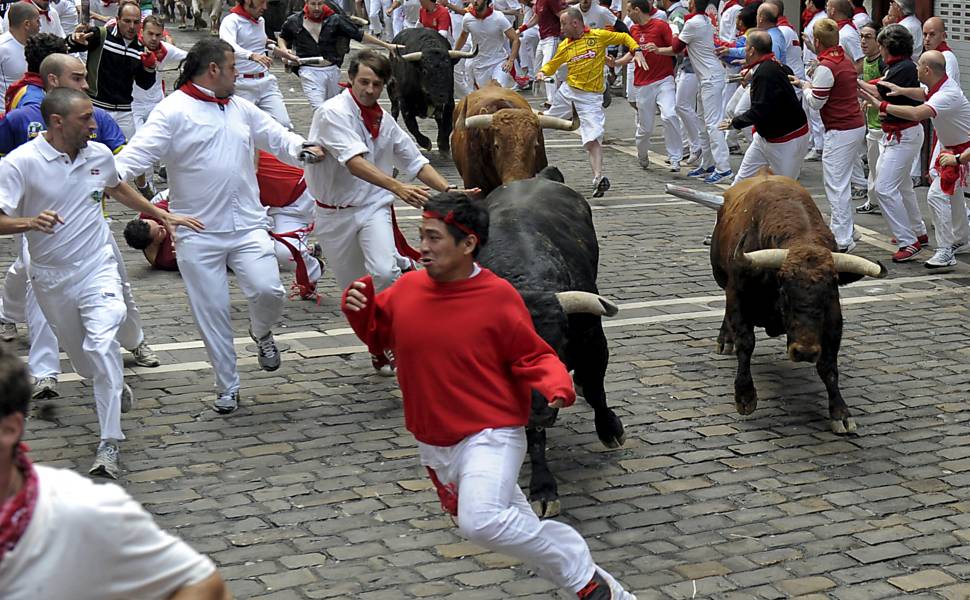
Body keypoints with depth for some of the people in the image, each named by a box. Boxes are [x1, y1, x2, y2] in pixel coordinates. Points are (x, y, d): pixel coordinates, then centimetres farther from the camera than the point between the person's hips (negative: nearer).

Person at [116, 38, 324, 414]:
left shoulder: (241, 109, 12)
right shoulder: (173, 111, -6)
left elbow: (277, 137, 16)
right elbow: (139, 152, -15)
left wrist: (303, 149, -6)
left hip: (247, 226, 4)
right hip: (198, 234, -3)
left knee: (269, 291, -14)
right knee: (211, 312, 3)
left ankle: (261, 332, 21)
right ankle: (227, 388, 19)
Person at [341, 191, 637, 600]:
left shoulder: (499, 297, -16)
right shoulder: (408, 288, -2)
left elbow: (534, 358, -8)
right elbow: (378, 334, 14)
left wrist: (557, 385, -28)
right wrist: (359, 307, -5)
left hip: (490, 436, -7)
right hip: (433, 443, 7)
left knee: (482, 521, -29)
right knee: (505, 520, 21)